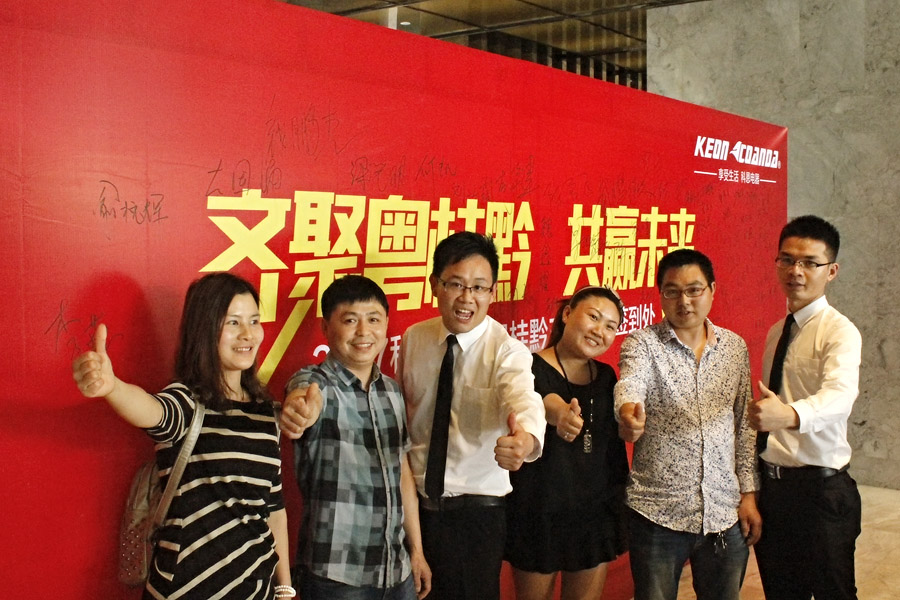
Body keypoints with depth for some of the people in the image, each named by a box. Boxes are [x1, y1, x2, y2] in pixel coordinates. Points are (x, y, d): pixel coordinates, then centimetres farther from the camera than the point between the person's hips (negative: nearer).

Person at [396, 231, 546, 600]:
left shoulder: (507, 351, -15)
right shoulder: (413, 339, -2)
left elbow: (525, 400, -36)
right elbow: (400, 409, 9)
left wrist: (525, 437, -58)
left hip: (477, 507, -4)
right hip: (416, 500, 4)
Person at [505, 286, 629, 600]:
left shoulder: (606, 377, 6)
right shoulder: (532, 368, -13)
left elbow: (614, 445, 13)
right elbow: (543, 400, -36)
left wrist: (619, 501, 11)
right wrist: (560, 413, -57)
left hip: (596, 515, 5)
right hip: (538, 514, -5)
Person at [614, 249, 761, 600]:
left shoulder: (735, 347, 7)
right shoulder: (642, 344, -5)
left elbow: (744, 426, 10)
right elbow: (630, 383, -26)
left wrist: (749, 493, 6)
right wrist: (628, 411, -48)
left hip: (725, 514, 3)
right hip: (658, 514, -3)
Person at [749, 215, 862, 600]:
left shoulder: (839, 332, -14)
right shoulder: (775, 333, 11)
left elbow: (840, 394, -34)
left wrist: (789, 415, -53)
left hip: (819, 488, -7)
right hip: (770, 484, 7)